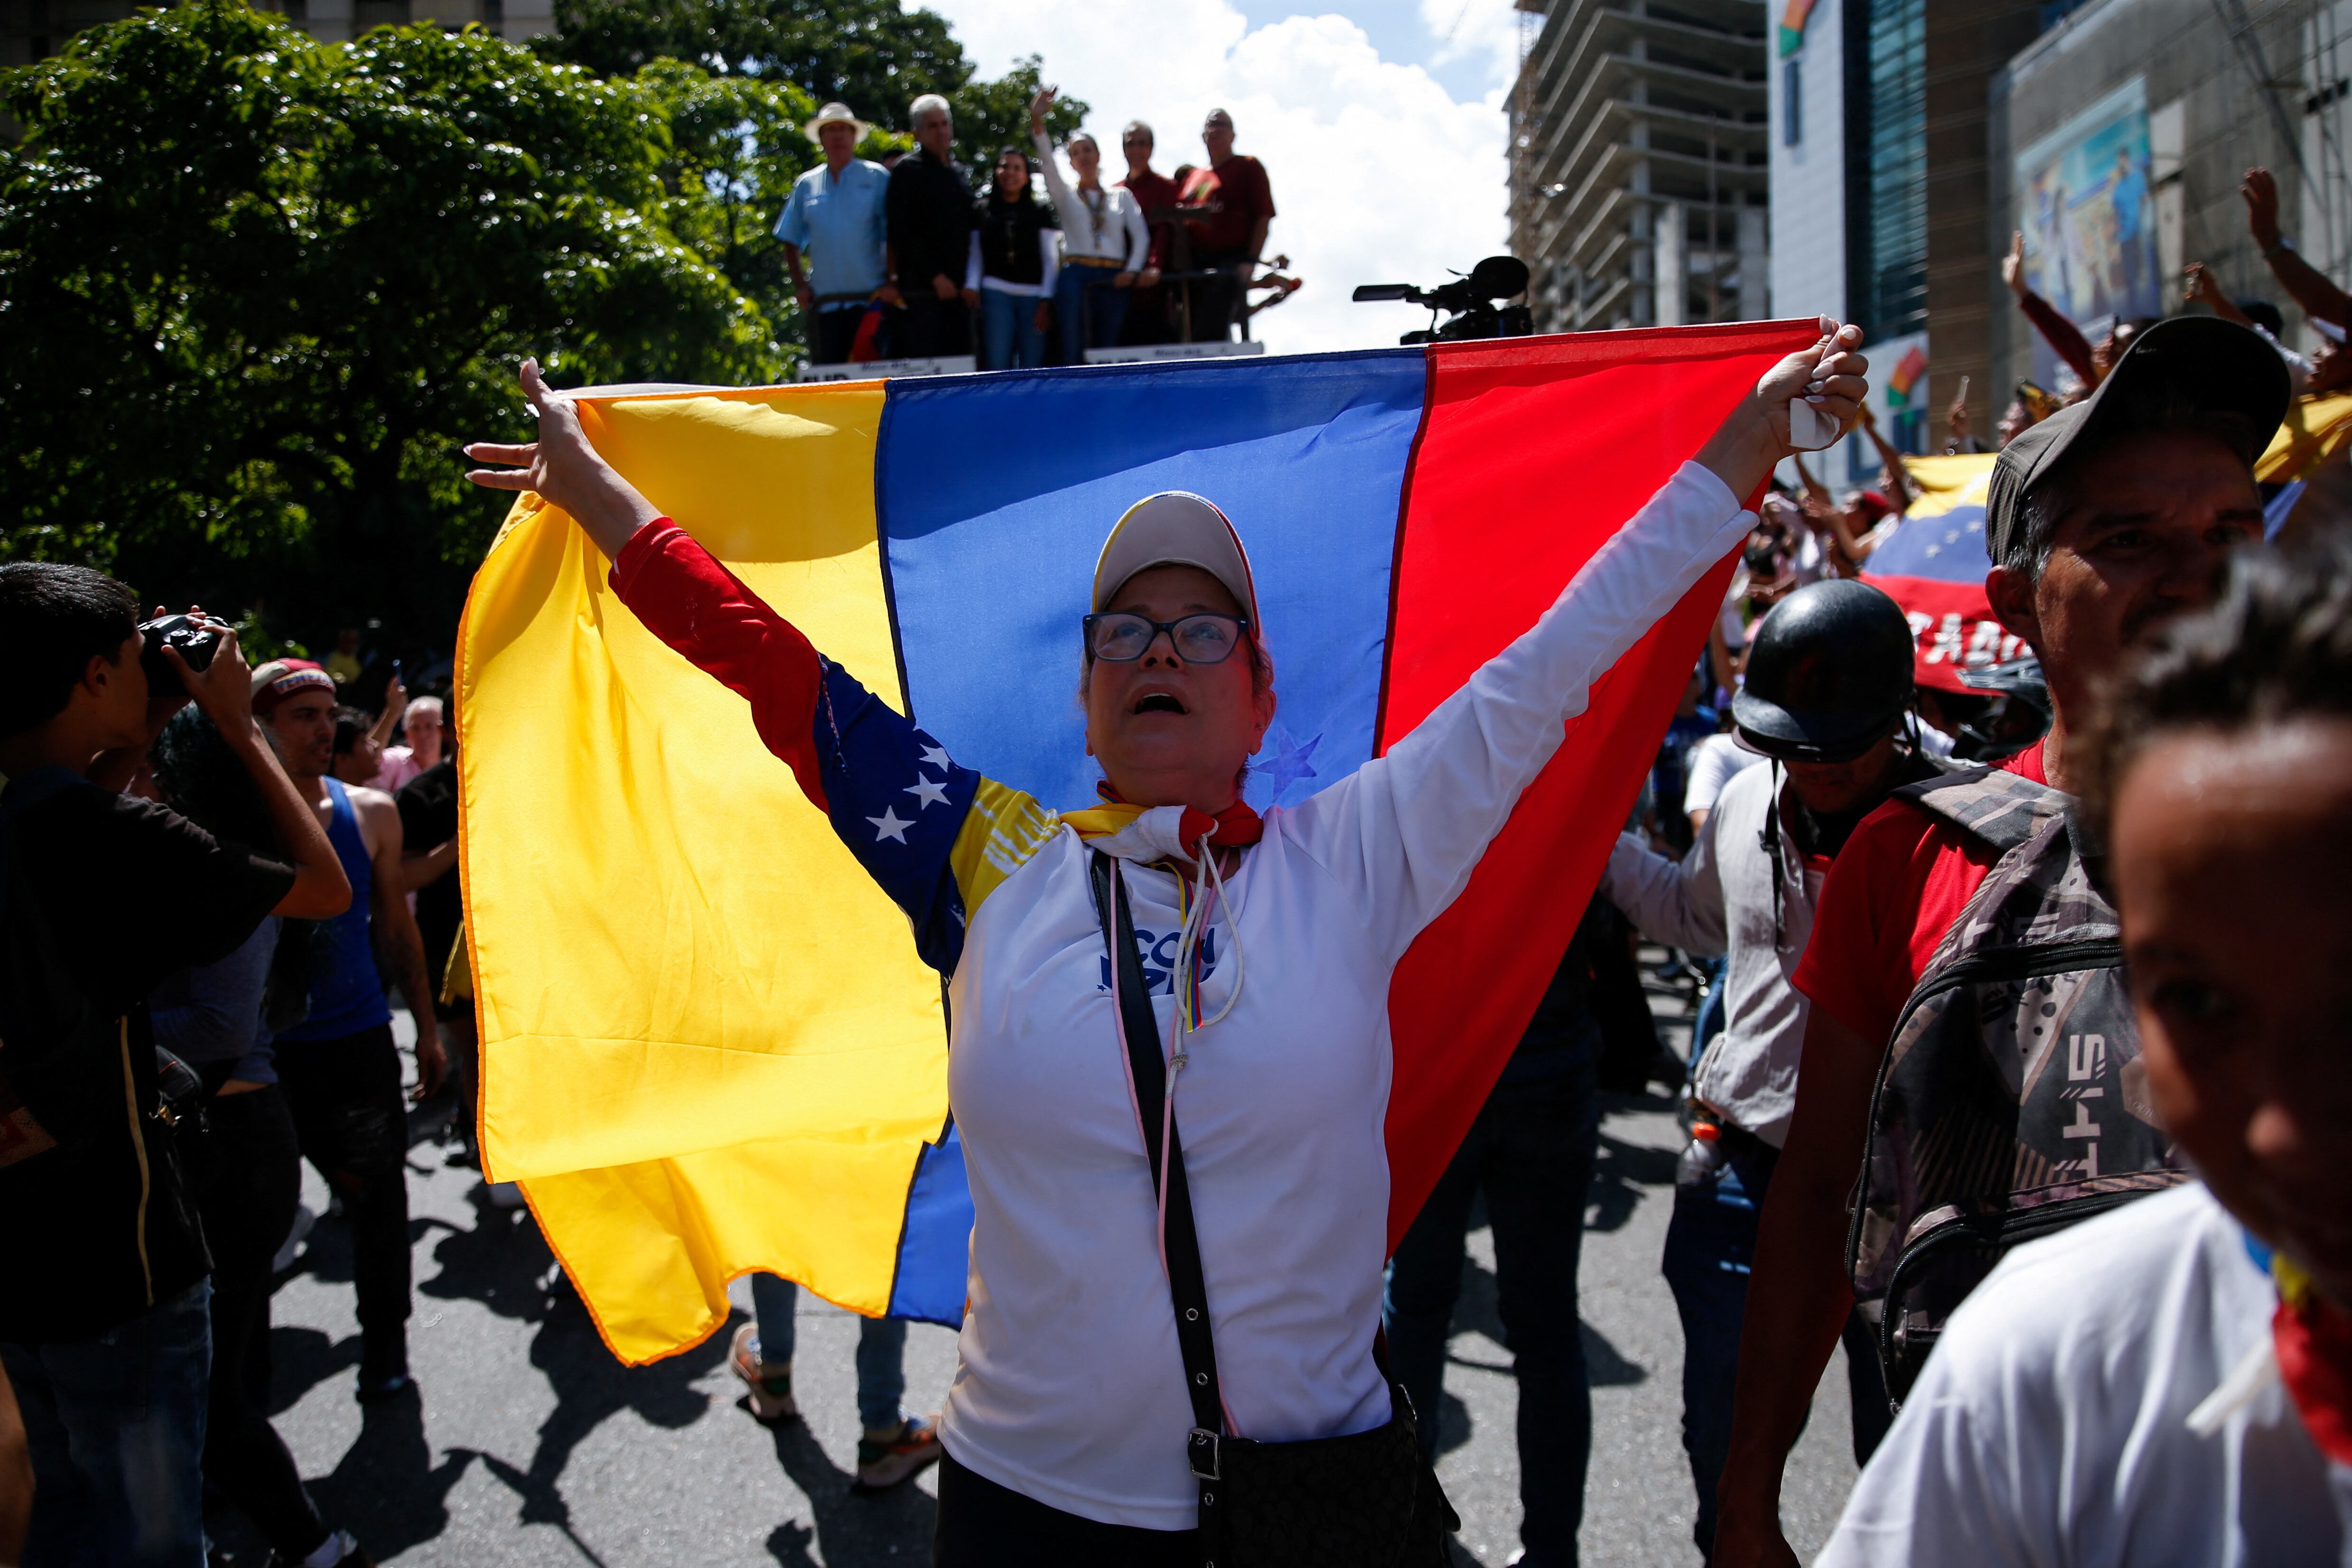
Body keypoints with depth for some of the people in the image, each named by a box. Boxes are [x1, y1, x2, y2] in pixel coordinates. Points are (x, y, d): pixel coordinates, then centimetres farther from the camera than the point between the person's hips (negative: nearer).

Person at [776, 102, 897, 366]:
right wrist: (799, 285, 6)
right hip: (823, 301, 3)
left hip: (870, 297, -3)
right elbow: (791, 242, 18)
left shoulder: (877, 178, 5)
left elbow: (893, 236, 0)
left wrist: (890, 282, -9)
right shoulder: (806, 185, 14)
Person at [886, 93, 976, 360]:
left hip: (956, 288, 6)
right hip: (922, 288, -6)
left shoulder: (957, 174, 21)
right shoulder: (907, 170, 0)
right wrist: (935, 276, -13)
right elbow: (900, 232, -8)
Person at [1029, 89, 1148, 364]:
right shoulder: (1066, 195, 13)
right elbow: (1047, 161, -2)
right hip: (1076, 275, -2)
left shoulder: (1121, 197, 17)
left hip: (1112, 280, 2)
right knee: (1074, 352, -12)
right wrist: (1037, 118, -16)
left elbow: (1141, 237, 11)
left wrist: (1132, 270, -5)